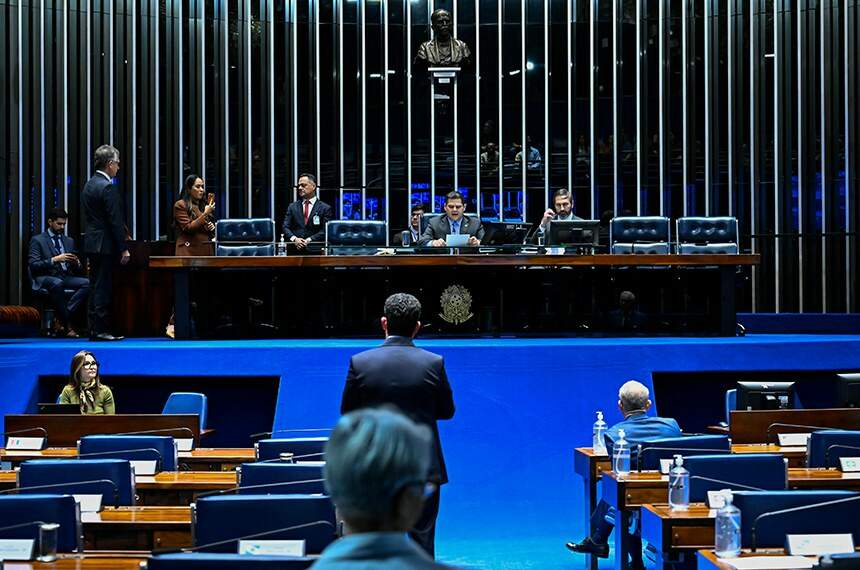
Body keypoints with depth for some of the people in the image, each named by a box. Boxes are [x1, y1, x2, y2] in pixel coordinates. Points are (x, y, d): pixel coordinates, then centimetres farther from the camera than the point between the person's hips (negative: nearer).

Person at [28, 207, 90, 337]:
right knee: (57, 283, -41)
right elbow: (33, 265, -8)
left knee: (87, 283, -26)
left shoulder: (69, 241, 22)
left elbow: (78, 270, 20)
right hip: (44, 279, -5)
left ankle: (60, 320, -27)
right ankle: (67, 324, -30)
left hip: (66, 277, 5)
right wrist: (54, 260, -19)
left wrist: (76, 263, -5)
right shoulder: (37, 240, 6)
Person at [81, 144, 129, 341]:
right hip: (106, 245, -9)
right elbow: (115, 221, -18)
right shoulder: (107, 187, -15)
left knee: (96, 287, 12)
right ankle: (100, 330, -4)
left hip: (92, 243, 9)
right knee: (103, 288, -5)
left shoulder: (89, 185, 13)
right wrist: (124, 249, -15)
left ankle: (94, 329, 15)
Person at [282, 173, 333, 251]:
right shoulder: (292, 207, 18)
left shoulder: (325, 208, 7)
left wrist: (309, 240, -13)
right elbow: (286, 227, 11)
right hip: (295, 249, 2)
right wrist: (294, 238, -8)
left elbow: (325, 231, -1)